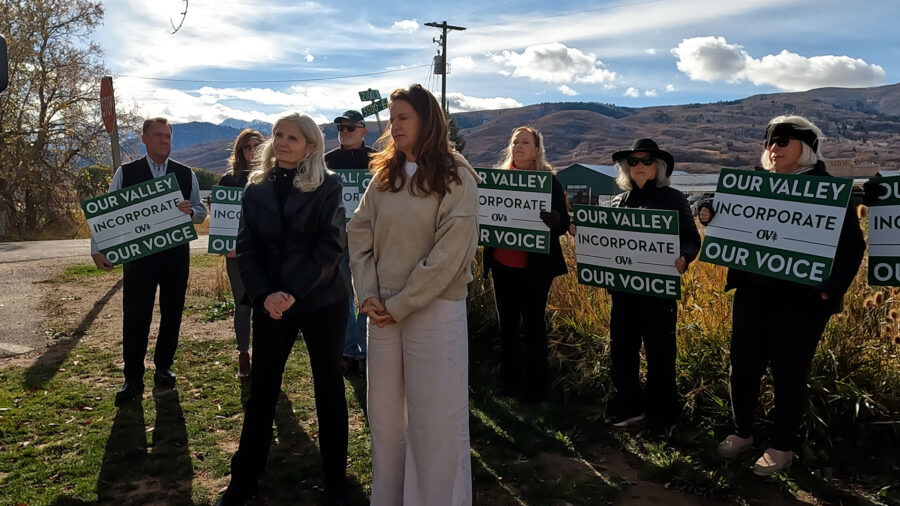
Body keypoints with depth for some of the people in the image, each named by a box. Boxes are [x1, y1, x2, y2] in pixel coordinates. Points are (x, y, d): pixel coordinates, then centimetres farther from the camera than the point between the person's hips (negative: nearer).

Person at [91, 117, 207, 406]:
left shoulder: (186, 174, 5)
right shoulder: (126, 173, 0)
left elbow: (201, 213, 7)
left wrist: (190, 210, -16)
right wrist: (97, 249, -11)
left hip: (176, 254, 2)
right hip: (137, 254, -2)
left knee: (172, 314, 11)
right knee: (135, 317, 1)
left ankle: (163, 367, 30)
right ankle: (133, 379, 15)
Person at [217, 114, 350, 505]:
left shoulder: (327, 187, -4)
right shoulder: (255, 190, 6)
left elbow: (331, 246, -12)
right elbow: (246, 249, 3)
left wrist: (294, 293, -19)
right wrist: (263, 295, -13)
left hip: (321, 301, -2)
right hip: (270, 303, 3)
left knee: (328, 388, 7)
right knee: (261, 391, 8)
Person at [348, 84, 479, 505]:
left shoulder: (456, 178, -8)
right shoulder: (384, 176, 9)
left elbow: (449, 253, -15)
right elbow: (359, 234, 8)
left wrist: (399, 304, -14)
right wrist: (368, 294, -5)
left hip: (434, 311, -5)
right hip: (383, 310, 6)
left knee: (435, 418, 4)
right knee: (384, 413, 15)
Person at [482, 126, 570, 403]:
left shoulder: (549, 181, -2)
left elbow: (564, 223, -5)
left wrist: (551, 219, -28)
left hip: (535, 266, -4)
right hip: (502, 263, 4)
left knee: (533, 324, 4)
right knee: (507, 324, 12)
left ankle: (535, 387, 16)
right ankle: (509, 381, 25)